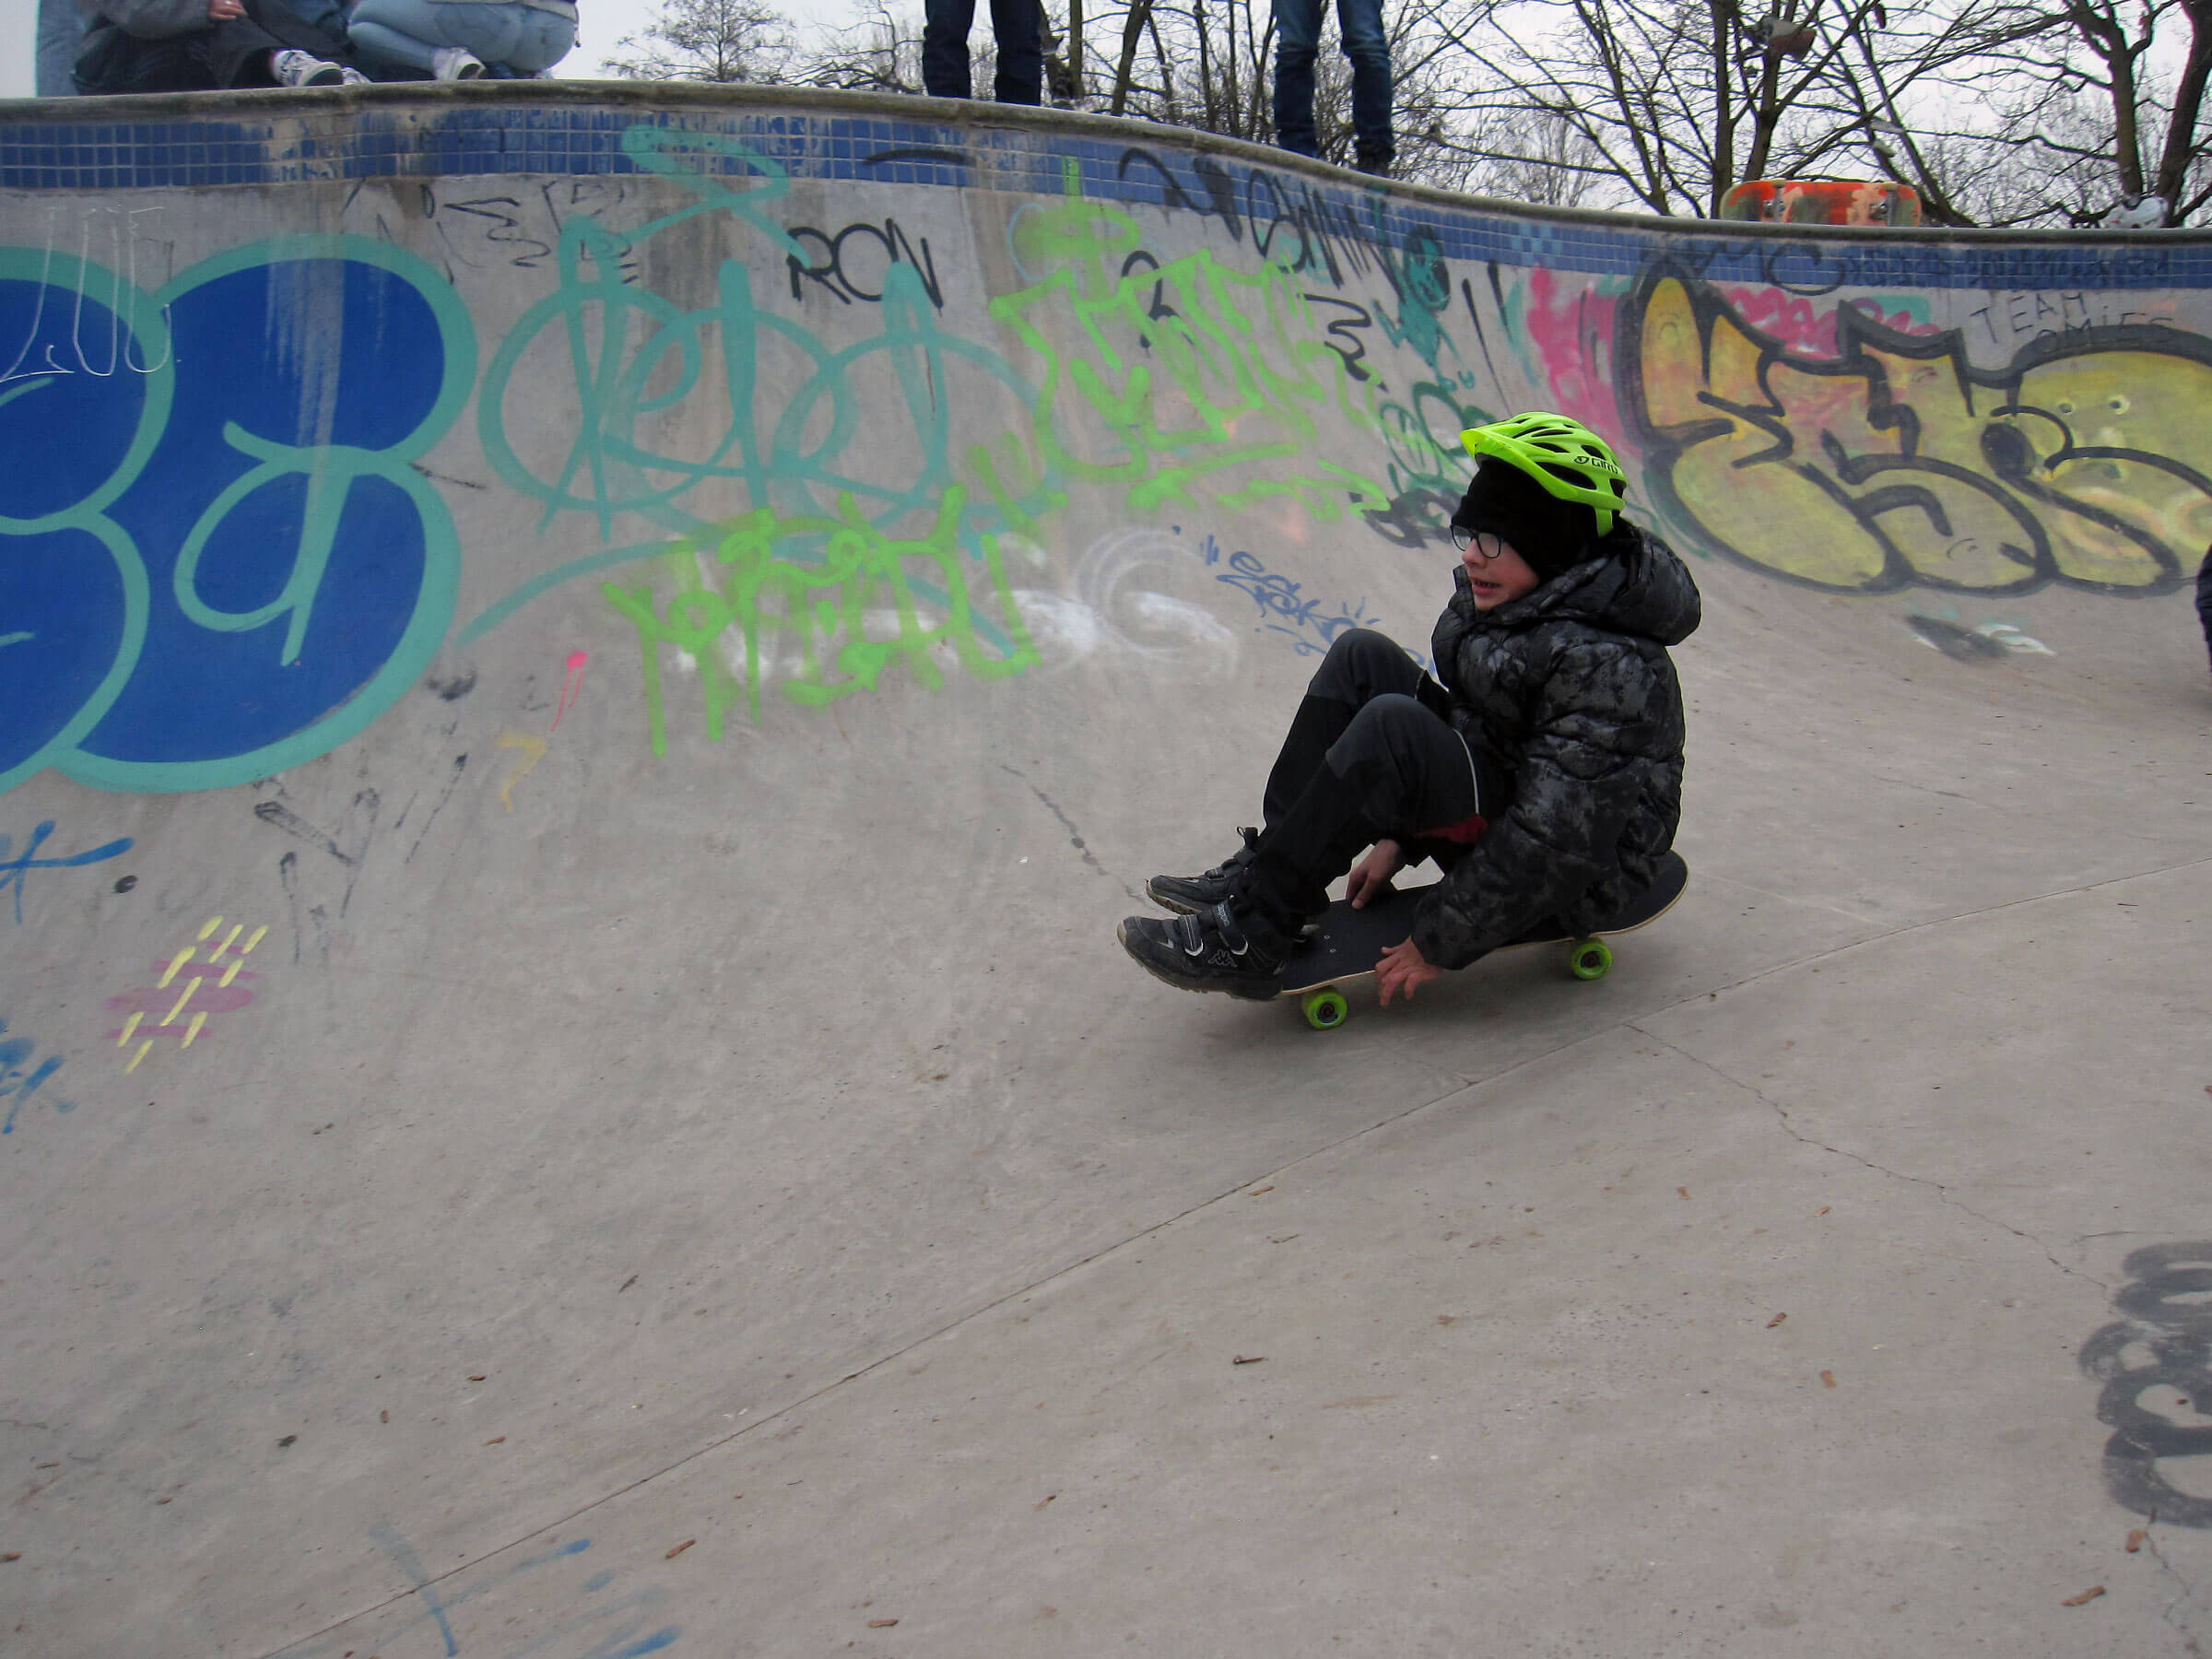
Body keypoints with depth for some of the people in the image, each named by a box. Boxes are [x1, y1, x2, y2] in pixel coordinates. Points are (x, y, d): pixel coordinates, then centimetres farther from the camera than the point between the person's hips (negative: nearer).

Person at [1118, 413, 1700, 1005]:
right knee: (1362, 658, -1)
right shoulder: (1511, 595, 0)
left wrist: (1439, 944, -23)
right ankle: (1264, 872, -4)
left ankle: (1251, 937, -24)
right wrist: (1400, 837, 10)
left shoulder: (1605, 662, -27)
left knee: (1390, 726, -31)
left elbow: (1556, 839, -28)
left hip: (1583, 873, -9)